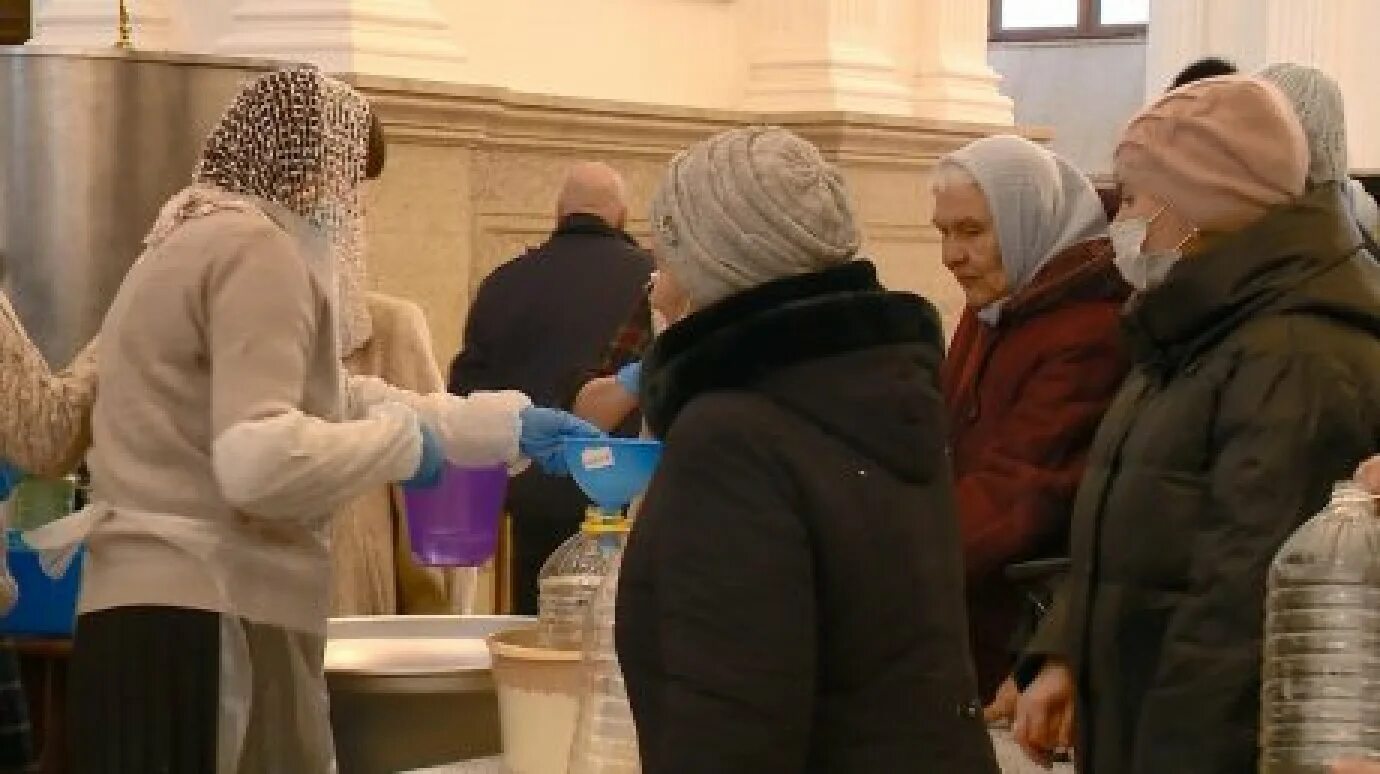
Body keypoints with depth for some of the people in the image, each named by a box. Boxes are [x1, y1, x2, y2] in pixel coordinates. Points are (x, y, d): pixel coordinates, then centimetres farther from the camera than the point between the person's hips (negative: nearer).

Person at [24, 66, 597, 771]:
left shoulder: (209, 236, 21)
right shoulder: (258, 246, -12)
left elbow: (330, 402, 26)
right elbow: (259, 459, -24)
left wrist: (507, 425, 25)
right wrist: (403, 440, -9)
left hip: (164, 612, 10)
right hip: (209, 623, -10)